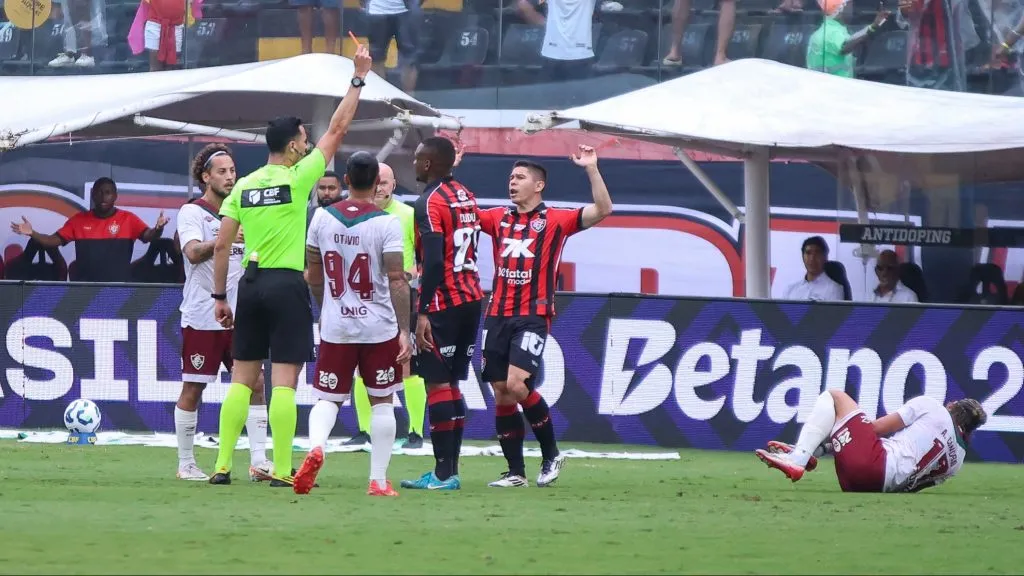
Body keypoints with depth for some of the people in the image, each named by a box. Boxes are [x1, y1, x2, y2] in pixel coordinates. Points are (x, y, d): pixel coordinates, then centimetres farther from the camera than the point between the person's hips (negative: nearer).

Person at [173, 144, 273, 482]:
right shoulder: (191, 213, -5)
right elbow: (194, 252, -22)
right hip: (201, 318, -5)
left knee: (254, 385, -3)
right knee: (192, 390, 1)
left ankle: (259, 463, -3)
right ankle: (186, 464, 10)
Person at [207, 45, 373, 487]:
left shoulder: (243, 186, 7)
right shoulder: (297, 179, -6)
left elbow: (221, 246, 6)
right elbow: (337, 130, -2)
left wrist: (220, 296, 13)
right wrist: (358, 79, 6)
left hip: (251, 284, 5)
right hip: (287, 285, -5)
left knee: (242, 378, 9)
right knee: (284, 380, -5)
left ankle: (222, 465, 5)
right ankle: (283, 471, -8)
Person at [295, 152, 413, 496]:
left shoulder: (323, 218, 0)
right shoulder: (386, 223, -10)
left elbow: (313, 276, 9)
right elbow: (397, 280, -14)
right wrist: (404, 331, -10)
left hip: (335, 327, 2)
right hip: (379, 327, -2)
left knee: (327, 398, 10)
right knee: (382, 401, 11)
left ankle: (316, 446, -21)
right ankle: (378, 481, 10)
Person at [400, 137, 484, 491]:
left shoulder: (430, 202, -13)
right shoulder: (466, 198, 13)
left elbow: (434, 262, -20)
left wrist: (423, 312, -20)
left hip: (442, 302, -8)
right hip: (471, 299, 8)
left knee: (436, 384, -5)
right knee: (451, 384, 13)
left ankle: (443, 473, -7)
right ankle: (450, 471, 13)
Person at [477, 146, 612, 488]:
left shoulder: (555, 221, 1)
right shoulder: (499, 219, 13)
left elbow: (602, 210, -8)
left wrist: (591, 169, -15)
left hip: (533, 316, -5)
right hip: (497, 316, 5)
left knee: (517, 385, -19)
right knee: (501, 394, 3)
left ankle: (551, 453, 1)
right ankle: (515, 472, 11)